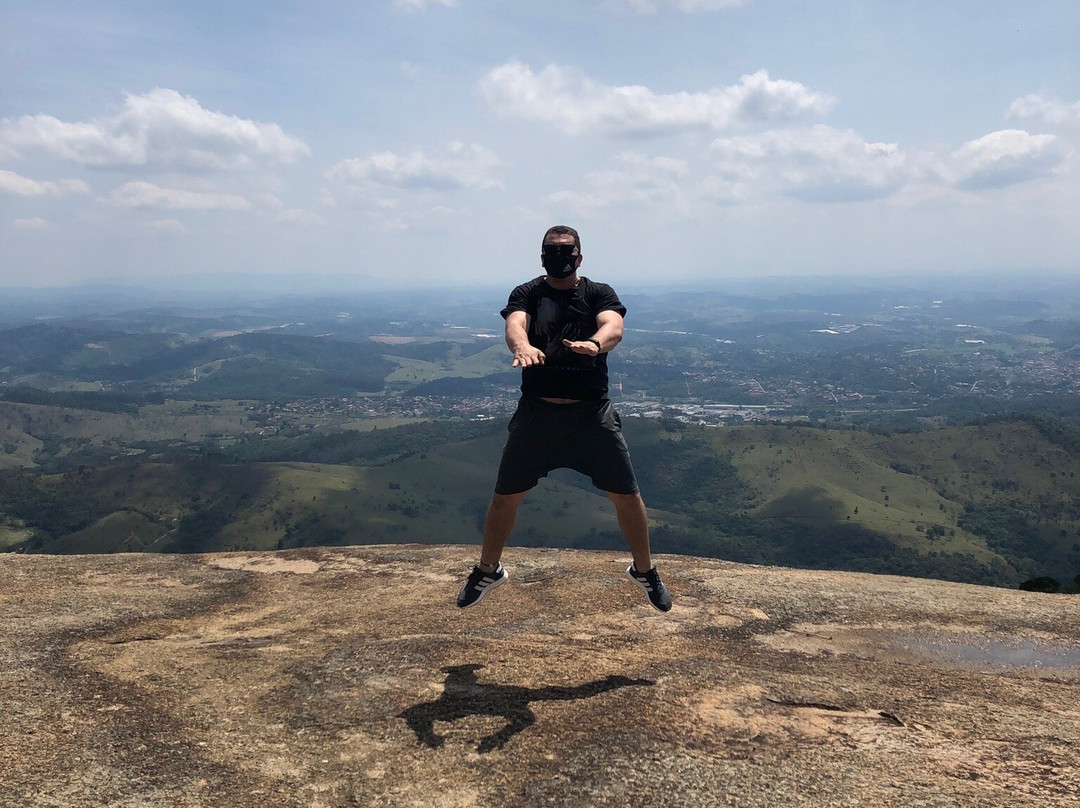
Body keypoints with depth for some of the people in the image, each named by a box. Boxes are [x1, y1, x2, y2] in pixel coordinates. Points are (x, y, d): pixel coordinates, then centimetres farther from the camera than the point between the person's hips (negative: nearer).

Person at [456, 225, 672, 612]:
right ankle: (488, 571, 31)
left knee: (627, 494, 3)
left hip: (592, 413, 0)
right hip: (536, 411, 1)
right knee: (505, 496, 7)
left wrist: (595, 343, -46)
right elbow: (515, 324, -21)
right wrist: (522, 346, -45)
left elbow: (614, 327, -22)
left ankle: (645, 571, 27)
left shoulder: (599, 293, 0)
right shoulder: (527, 293, 1)